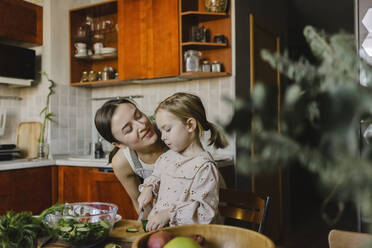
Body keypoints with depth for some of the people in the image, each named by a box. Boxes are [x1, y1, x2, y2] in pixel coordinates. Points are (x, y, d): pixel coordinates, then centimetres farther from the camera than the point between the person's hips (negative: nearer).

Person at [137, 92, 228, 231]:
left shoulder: (204, 166, -13)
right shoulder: (166, 158, 12)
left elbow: (205, 210, -15)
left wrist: (169, 214, -19)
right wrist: (149, 189, 7)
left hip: (186, 232, -6)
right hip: (157, 225, 6)